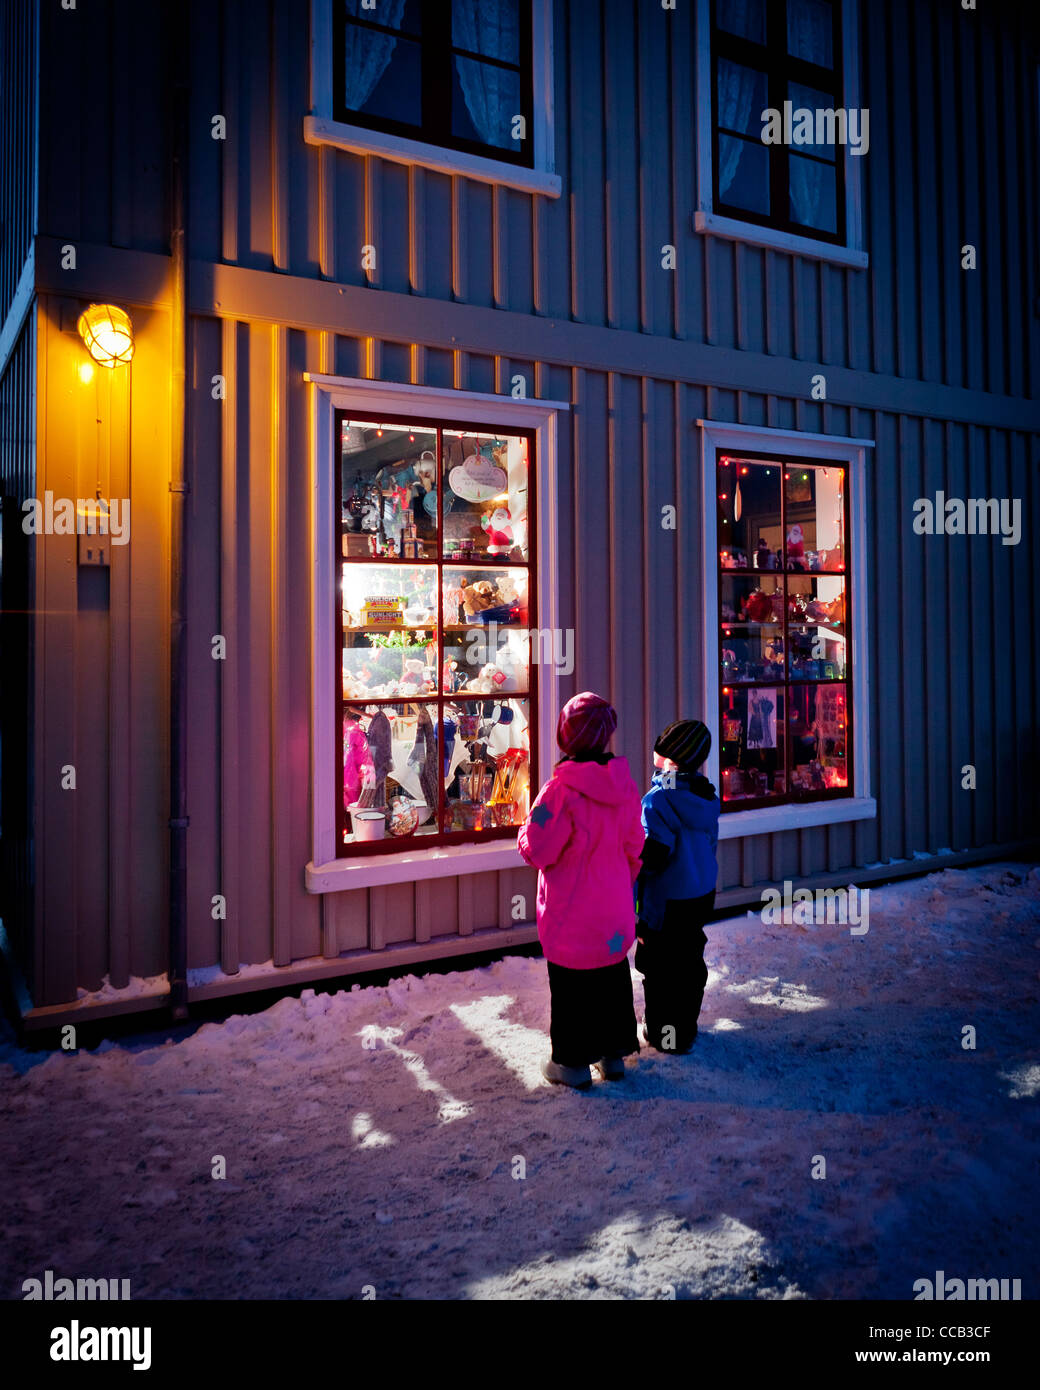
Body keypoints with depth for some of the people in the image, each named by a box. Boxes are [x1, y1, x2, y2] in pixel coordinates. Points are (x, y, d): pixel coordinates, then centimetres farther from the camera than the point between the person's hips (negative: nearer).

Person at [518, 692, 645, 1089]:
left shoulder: (563, 788, -25)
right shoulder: (624, 784, -3)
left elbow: (537, 850, -20)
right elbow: (633, 847, 8)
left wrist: (526, 832, 2)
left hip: (572, 916, -6)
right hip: (615, 913, 6)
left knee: (571, 985, 10)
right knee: (613, 979, 19)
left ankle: (573, 1062, 23)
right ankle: (614, 1054, 33)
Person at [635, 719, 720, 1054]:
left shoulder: (658, 800, -22)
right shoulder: (706, 795, 4)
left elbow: (651, 857, -25)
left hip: (668, 901, -8)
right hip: (702, 894, 8)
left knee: (660, 966, 6)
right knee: (690, 958, 19)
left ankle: (666, 1034, 17)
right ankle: (687, 1025, 32)